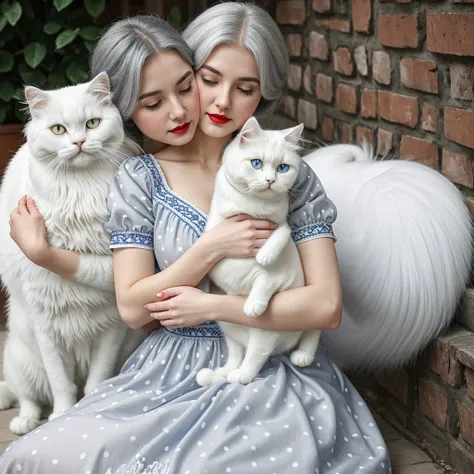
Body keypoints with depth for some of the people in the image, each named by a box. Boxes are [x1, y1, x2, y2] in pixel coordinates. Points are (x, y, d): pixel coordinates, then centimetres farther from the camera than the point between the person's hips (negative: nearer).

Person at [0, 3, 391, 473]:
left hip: (273, 369, -1)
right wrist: (211, 249, -14)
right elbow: (132, 308, -3)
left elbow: (326, 306, -7)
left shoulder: (289, 176, 0)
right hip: (175, 370, 1)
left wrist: (211, 306, -11)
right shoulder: (140, 178, 2)